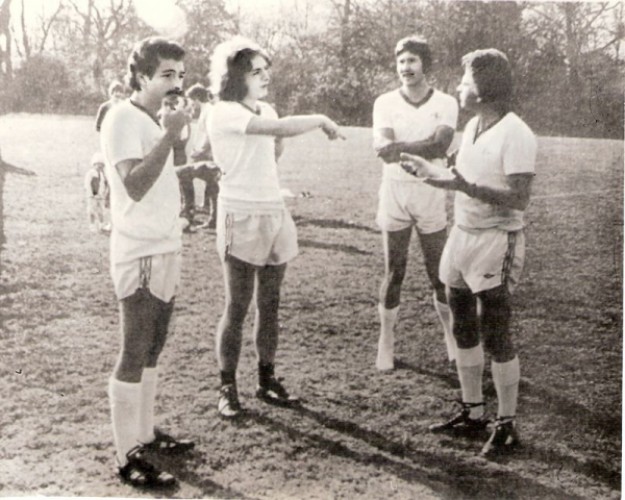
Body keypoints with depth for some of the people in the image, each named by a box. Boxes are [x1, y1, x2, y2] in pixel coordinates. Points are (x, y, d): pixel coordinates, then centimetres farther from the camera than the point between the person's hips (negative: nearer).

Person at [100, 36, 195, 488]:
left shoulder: (157, 119, 14)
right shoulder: (123, 119, -14)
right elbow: (135, 186, -26)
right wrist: (170, 136, -27)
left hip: (165, 250, 9)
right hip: (139, 255, -9)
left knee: (152, 352, 16)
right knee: (134, 356, -3)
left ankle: (146, 434, 28)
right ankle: (127, 456, 5)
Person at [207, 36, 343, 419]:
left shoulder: (265, 110, 14)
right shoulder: (224, 113, -13)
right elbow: (281, 128, -25)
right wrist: (321, 120, -14)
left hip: (275, 212, 7)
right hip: (241, 216, -7)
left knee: (270, 304, 11)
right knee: (238, 307, -3)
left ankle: (267, 380, 21)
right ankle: (228, 388, 9)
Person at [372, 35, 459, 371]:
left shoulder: (445, 104, 1)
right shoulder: (385, 103, 3)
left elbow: (441, 145, -16)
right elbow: (382, 146, -13)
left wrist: (401, 148, -20)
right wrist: (425, 147, -20)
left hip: (431, 195, 0)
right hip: (394, 194, 0)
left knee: (439, 273, 8)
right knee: (393, 273, 5)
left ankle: (451, 334, 26)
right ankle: (385, 342, 15)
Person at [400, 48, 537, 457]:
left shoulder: (515, 134, -17)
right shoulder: (472, 126, 11)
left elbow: (518, 198, -23)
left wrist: (466, 186, -29)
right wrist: (429, 173, 22)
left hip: (497, 242, -9)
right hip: (462, 235, 9)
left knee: (495, 338, -3)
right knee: (464, 332, 15)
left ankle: (507, 425, 11)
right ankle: (473, 412, 28)